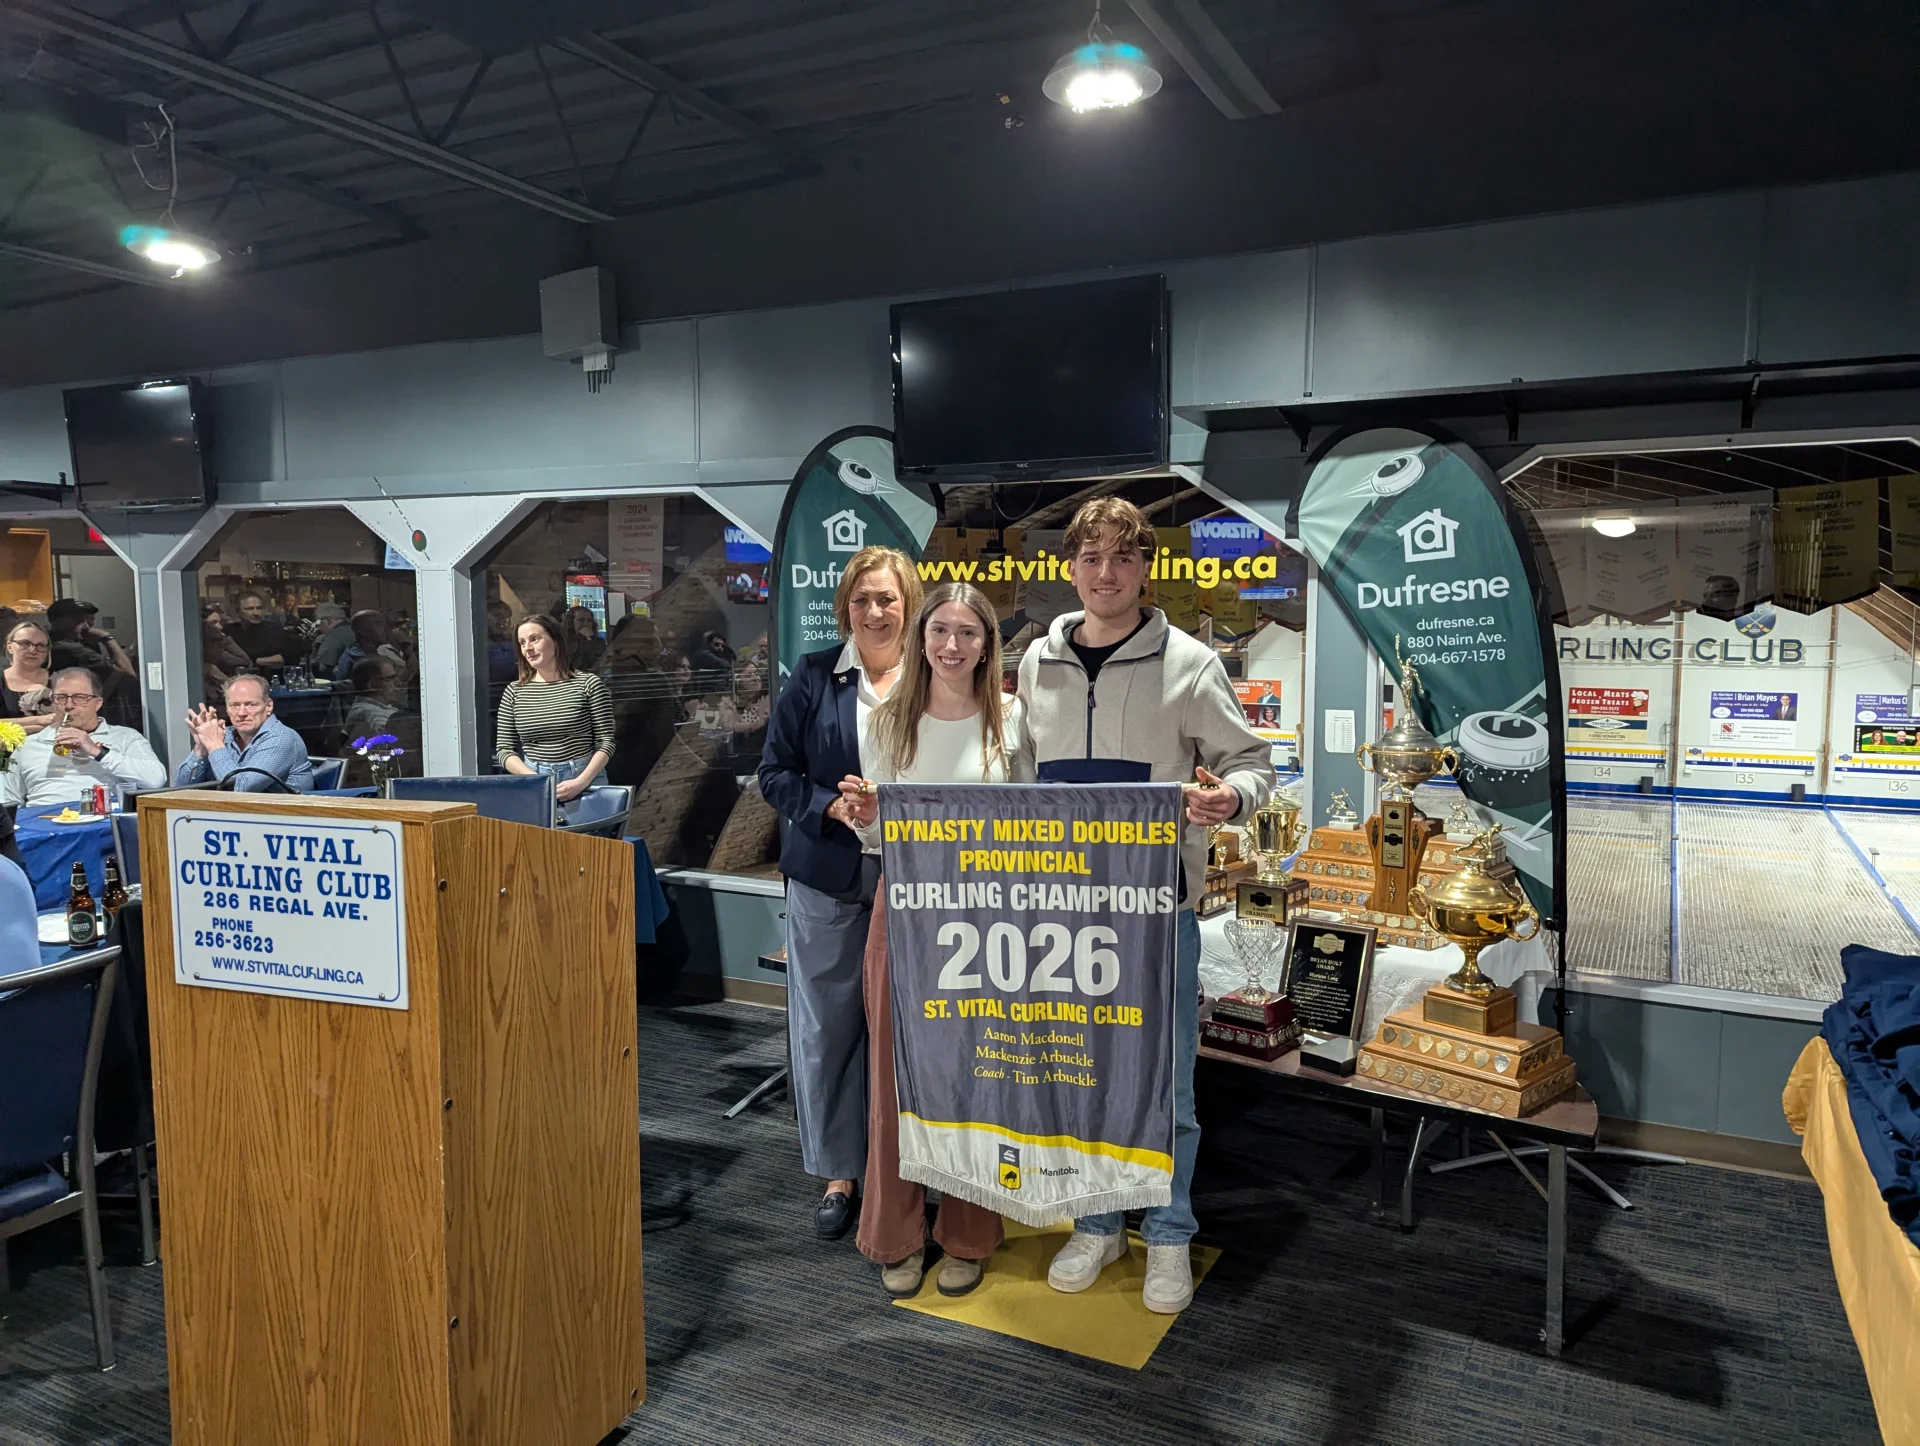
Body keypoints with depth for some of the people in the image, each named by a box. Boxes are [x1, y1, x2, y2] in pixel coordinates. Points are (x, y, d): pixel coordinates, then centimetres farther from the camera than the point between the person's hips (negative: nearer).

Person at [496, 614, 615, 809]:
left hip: (584, 781, -2)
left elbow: (606, 743, -3)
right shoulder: (514, 692, 6)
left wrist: (581, 781, -15)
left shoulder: (589, 684, -2)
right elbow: (505, 750, 6)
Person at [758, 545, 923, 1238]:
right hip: (829, 880, 1)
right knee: (826, 1026, 7)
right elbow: (775, 773, 3)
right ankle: (839, 1172, 25)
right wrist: (832, 806, -13)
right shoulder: (814, 675, 3)